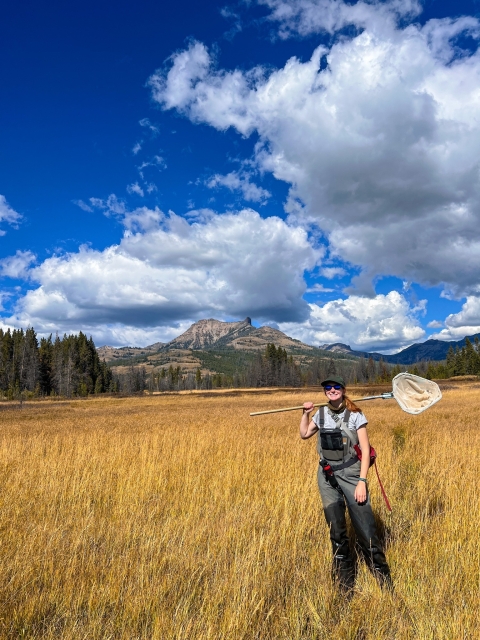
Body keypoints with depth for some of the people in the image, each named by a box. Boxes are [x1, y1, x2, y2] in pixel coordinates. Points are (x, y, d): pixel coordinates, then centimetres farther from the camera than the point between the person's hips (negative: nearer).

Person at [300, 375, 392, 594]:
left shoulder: (355, 416, -7)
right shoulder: (321, 414, 5)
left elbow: (365, 450, -8)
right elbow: (304, 434, 21)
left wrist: (362, 481, -15)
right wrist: (305, 413, 7)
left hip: (350, 473, -4)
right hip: (327, 476, 4)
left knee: (365, 528, -7)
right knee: (336, 530, 9)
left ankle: (384, 580, 12)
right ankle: (345, 584, 24)